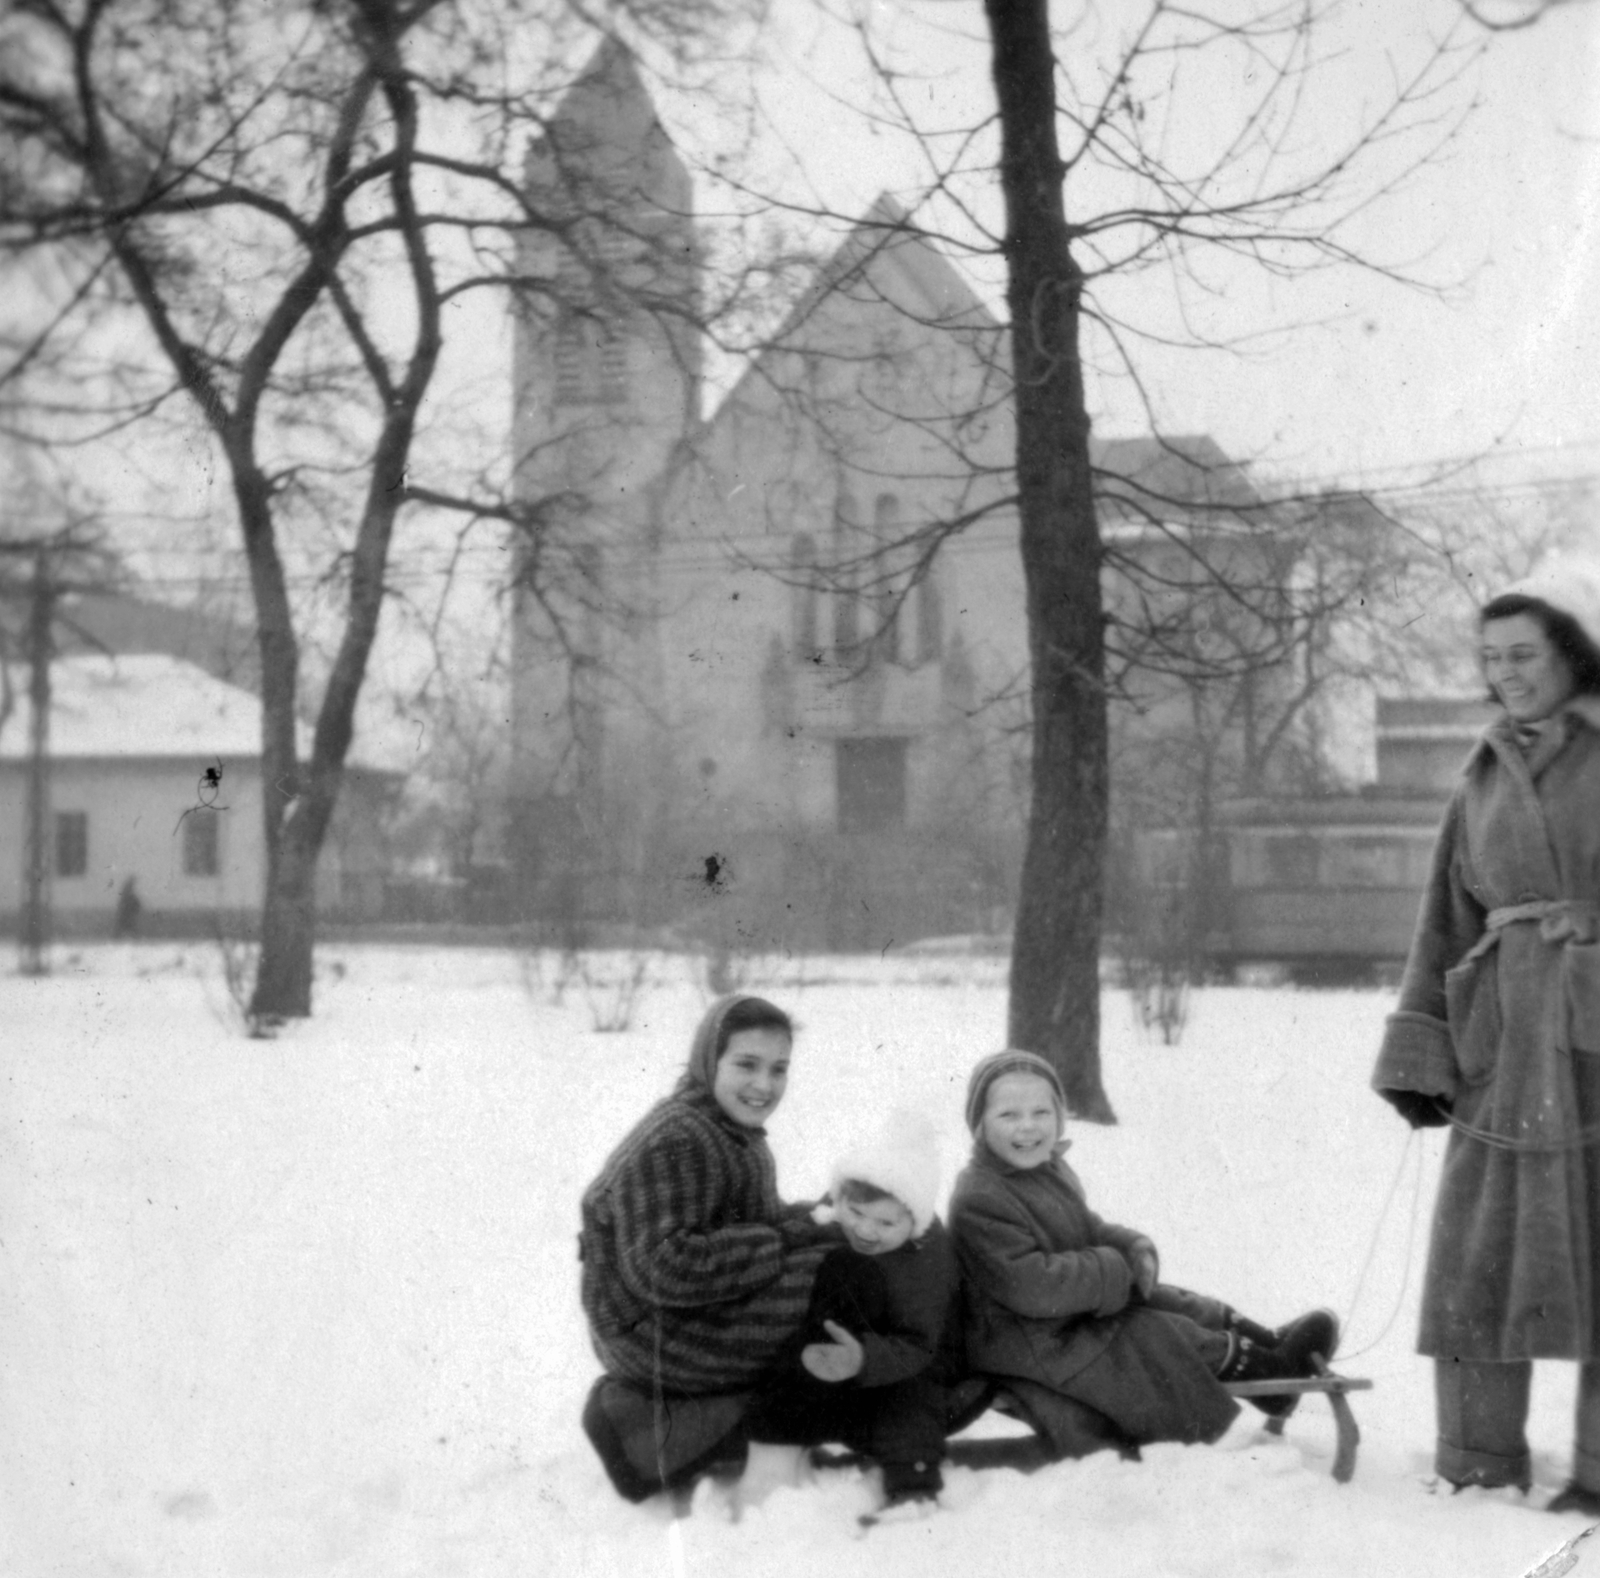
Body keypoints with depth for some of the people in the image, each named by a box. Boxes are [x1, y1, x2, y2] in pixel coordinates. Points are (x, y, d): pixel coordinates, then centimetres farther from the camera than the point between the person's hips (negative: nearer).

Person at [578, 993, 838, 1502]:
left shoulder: (736, 1133, 13)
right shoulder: (675, 1143, -19)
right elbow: (663, 1270, -27)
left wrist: (811, 1217, -2)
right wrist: (786, 1238, -23)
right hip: (656, 1333, -10)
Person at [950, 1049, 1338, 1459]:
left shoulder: (1050, 1170, 6)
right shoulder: (978, 1201, -28)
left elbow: (1089, 1229, 18)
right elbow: (1030, 1286, -33)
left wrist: (1134, 1247, -6)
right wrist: (1115, 1270, -22)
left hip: (1086, 1308, 10)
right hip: (1042, 1345, -10)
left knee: (1186, 1307, 6)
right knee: (1158, 1334, -11)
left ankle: (1268, 1343, 14)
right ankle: (1262, 1366, 2)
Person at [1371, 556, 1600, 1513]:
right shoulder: (1484, 779, 14)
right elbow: (1448, 924, 15)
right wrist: (1421, 1052, 9)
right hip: (1503, 1046, 5)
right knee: (1477, 1251, 4)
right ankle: (1479, 1469, 13)